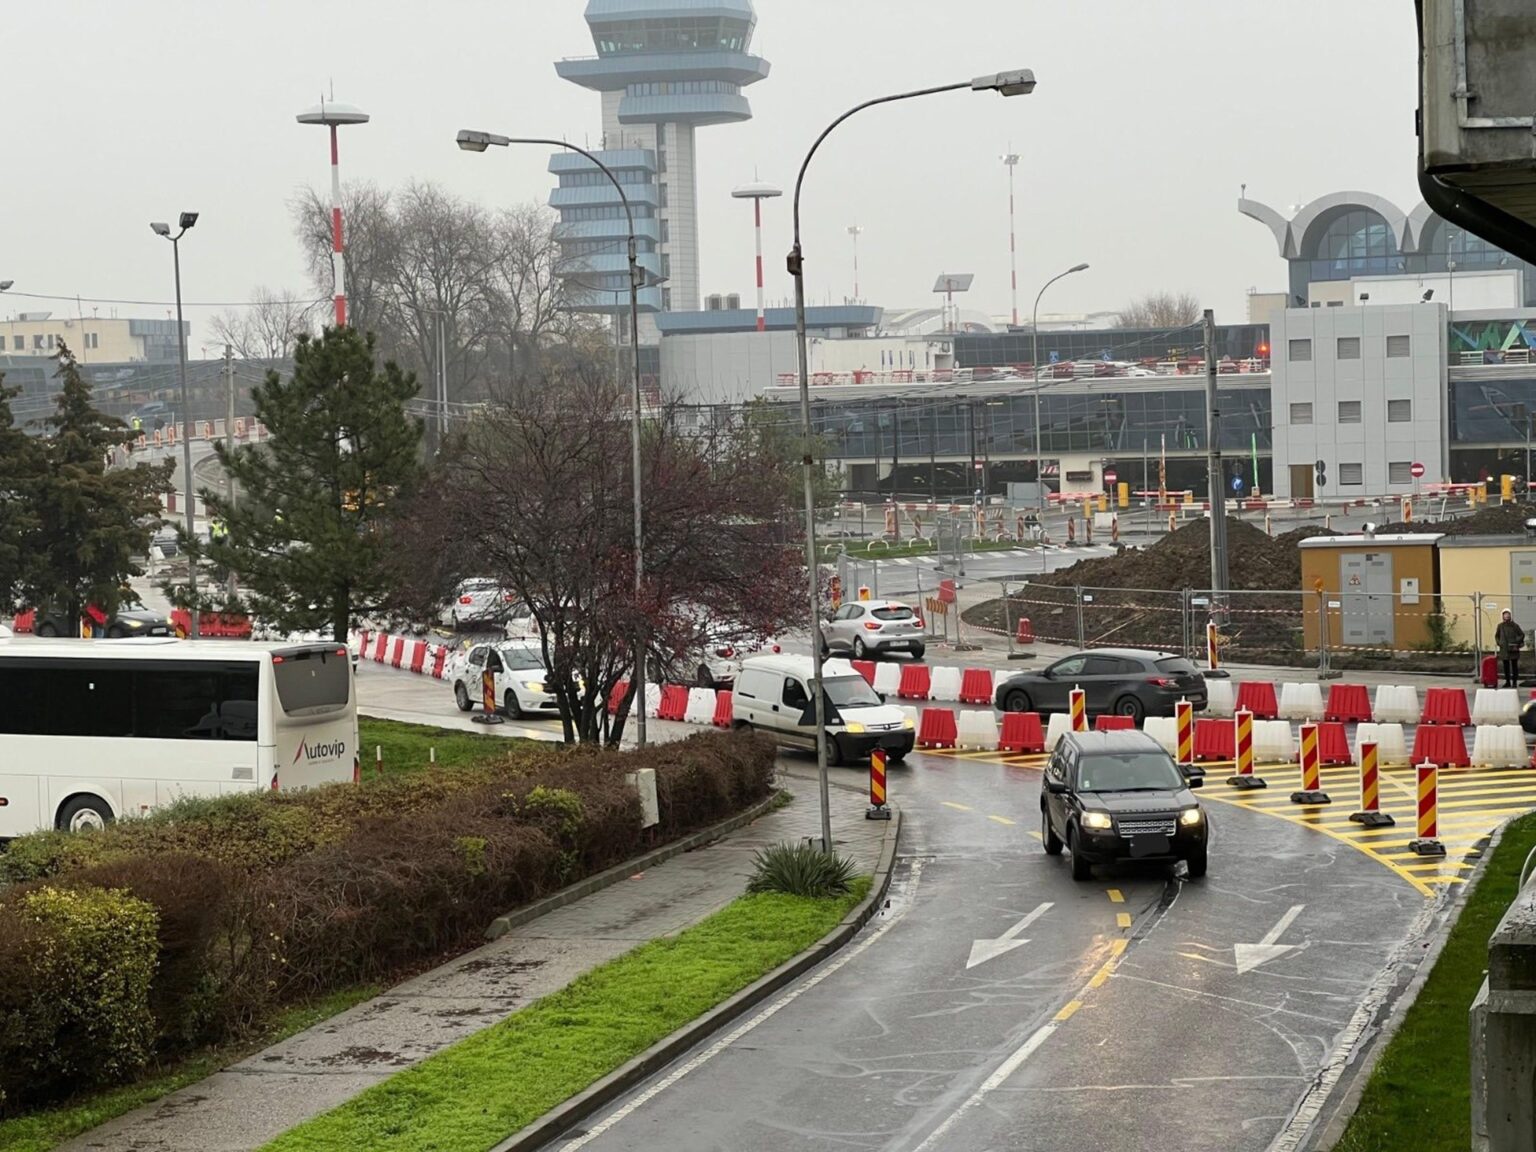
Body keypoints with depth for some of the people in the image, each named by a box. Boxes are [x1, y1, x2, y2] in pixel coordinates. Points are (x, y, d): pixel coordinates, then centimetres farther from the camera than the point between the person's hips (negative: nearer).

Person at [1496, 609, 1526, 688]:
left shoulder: (1515, 626, -3)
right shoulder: (1500, 626, 4)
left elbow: (1522, 634, 3)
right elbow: (1496, 636, 18)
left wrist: (1517, 642, -8)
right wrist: (1498, 642, 3)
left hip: (1513, 649, -2)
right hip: (1504, 649, 2)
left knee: (1514, 666, 3)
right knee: (1506, 666, 6)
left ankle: (1514, 682, 8)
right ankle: (1507, 682, 13)